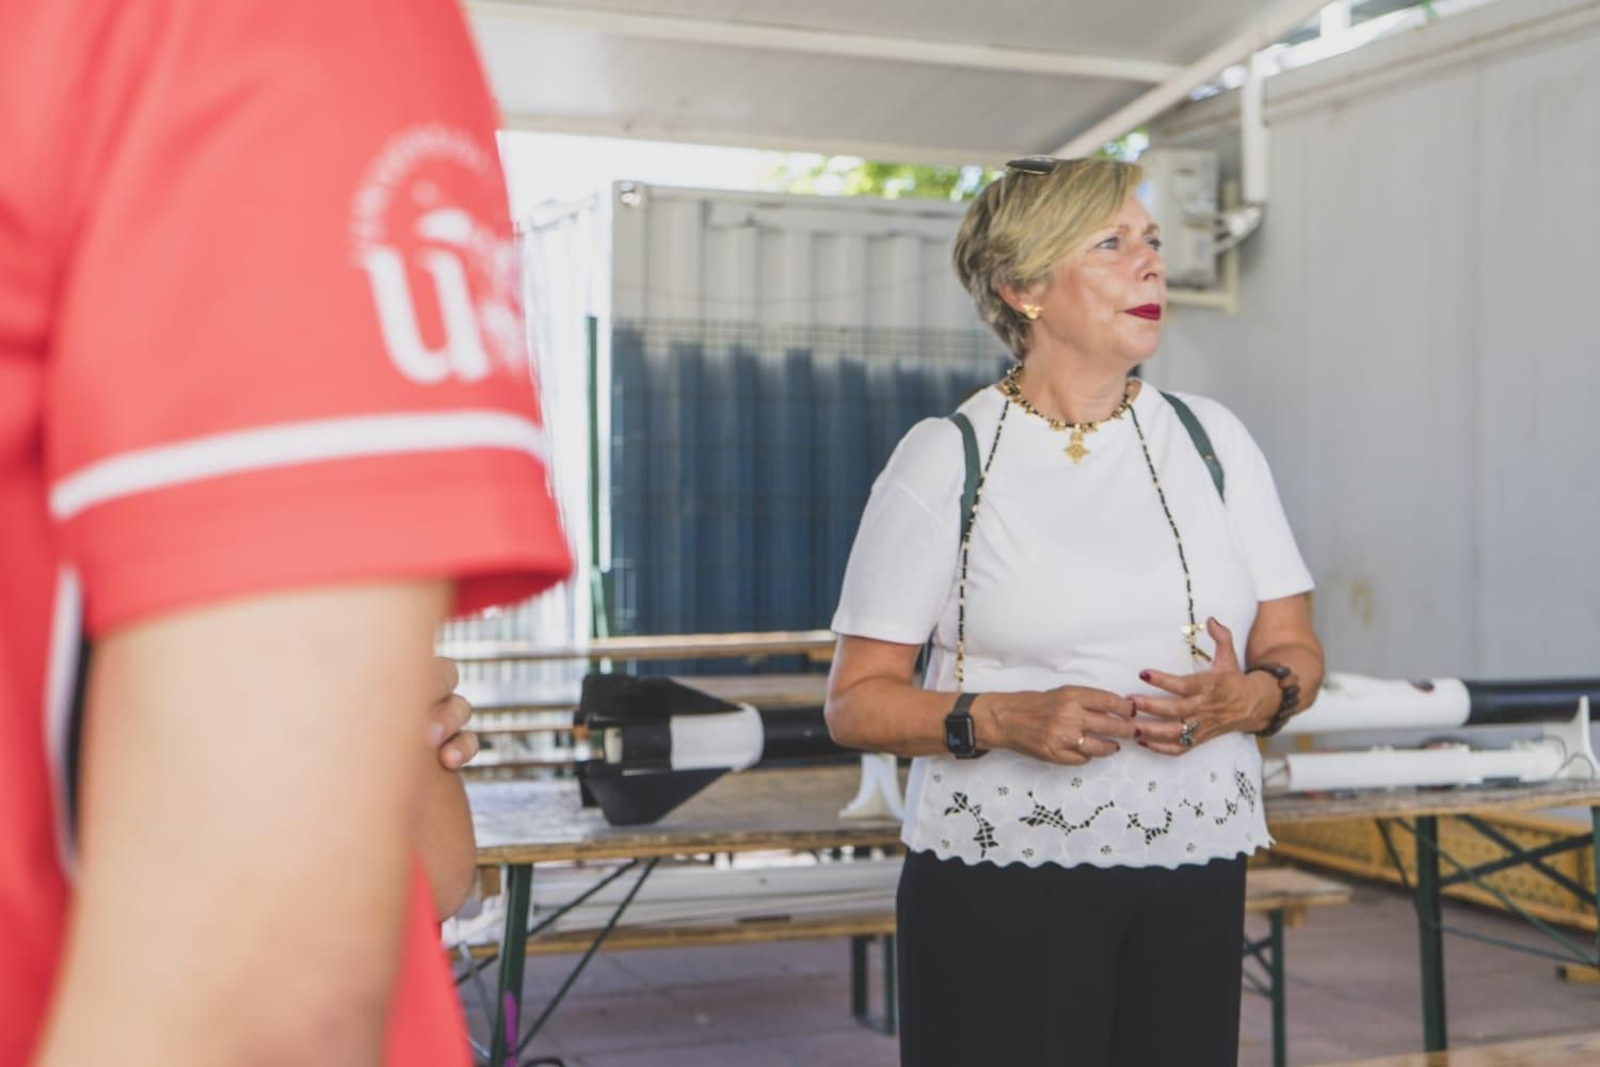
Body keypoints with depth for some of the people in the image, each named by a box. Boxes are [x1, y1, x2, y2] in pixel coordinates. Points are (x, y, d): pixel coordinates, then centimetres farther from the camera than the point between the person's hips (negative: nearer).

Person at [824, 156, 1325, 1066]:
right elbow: (857, 700, -4)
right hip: (1000, 888, -3)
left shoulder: (1213, 439, 8)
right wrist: (1002, 720, -20)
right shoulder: (944, 461, -3)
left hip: (1193, 885, 3)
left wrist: (1249, 699, -11)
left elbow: (1295, 649, 10)